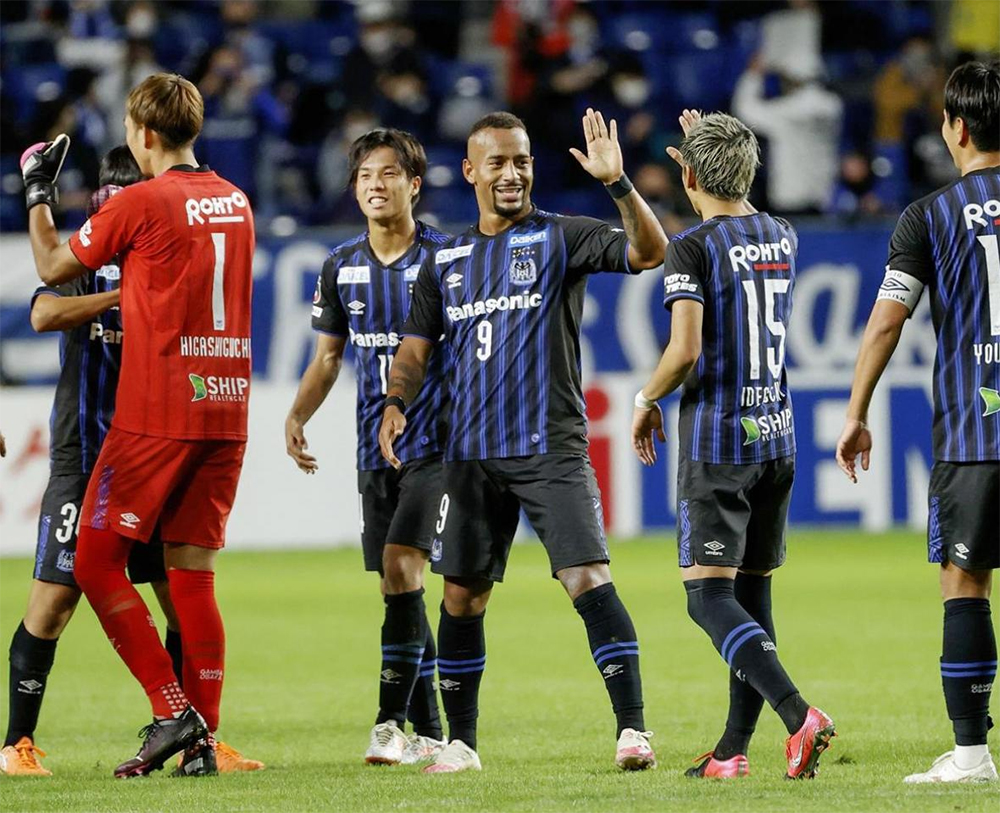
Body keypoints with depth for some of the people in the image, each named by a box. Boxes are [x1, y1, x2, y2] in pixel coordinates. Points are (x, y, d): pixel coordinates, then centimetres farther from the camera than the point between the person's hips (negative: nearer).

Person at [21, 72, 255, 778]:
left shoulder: (140, 202, -9)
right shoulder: (235, 202, 11)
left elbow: (53, 267, 5)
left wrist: (38, 191, 18)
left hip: (155, 416, -6)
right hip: (226, 410, 6)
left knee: (96, 562, 2)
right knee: (193, 574, 8)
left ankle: (172, 710, -9)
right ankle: (203, 741, 2)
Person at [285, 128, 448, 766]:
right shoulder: (342, 268, 9)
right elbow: (328, 356, 17)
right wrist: (298, 415, 2)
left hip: (435, 442, -6)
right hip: (375, 447, 6)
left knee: (401, 566, -19)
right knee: (399, 588, 6)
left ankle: (393, 722, -19)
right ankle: (428, 733, 12)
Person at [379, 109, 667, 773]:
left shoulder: (561, 238, 0)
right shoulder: (446, 261, 13)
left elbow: (649, 251, -13)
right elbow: (417, 347, 16)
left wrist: (617, 183, -27)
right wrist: (397, 402, -4)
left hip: (552, 448, -4)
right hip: (472, 456, 5)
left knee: (589, 581, -17)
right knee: (462, 599, 8)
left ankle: (632, 728, -17)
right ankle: (460, 741, 20)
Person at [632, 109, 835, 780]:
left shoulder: (693, 248, -12)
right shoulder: (785, 238, 9)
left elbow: (685, 350, -21)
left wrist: (646, 401, -3)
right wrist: (711, 157, 38)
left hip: (717, 441, -7)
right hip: (778, 435, 7)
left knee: (710, 596, -8)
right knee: (753, 590, 13)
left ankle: (800, 716, -28)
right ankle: (735, 749, 16)